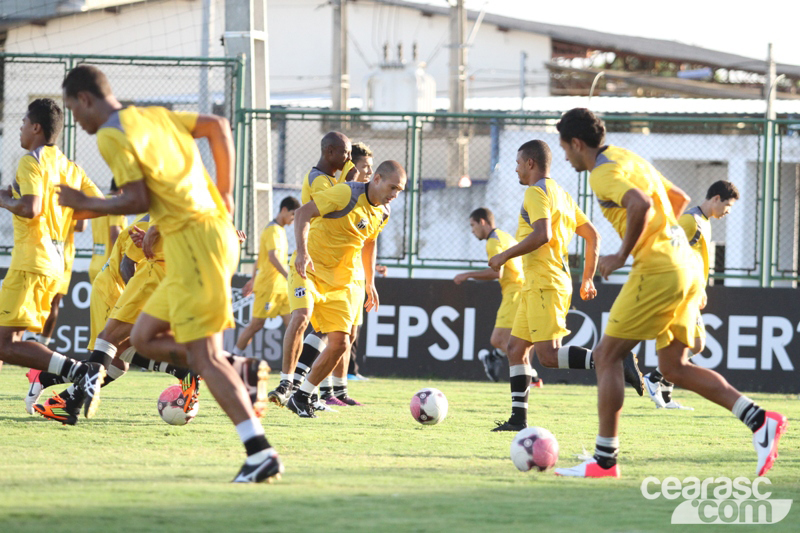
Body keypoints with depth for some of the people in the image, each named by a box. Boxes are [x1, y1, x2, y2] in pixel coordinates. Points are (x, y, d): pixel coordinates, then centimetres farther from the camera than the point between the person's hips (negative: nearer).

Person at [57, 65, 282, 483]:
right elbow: (218, 127, 21)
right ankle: (232, 377, 0)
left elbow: (137, 200, -14)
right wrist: (224, 196, 22)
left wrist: (84, 204, 1)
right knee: (144, 337, 16)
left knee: (204, 357, -11)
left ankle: (260, 453, -19)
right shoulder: (152, 116, 18)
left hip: (192, 240, -9)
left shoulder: (110, 136, -8)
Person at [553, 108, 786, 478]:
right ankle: (760, 421, -1)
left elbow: (640, 204, -28)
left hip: (657, 271, -10)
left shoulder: (604, 172, -9)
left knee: (606, 357, -1)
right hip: (686, 269, 10)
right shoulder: (628, 159, 21)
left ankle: (604, 460, 0)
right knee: (674, 368, 11)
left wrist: (622, 255, -18)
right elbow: (680, 199, 30)